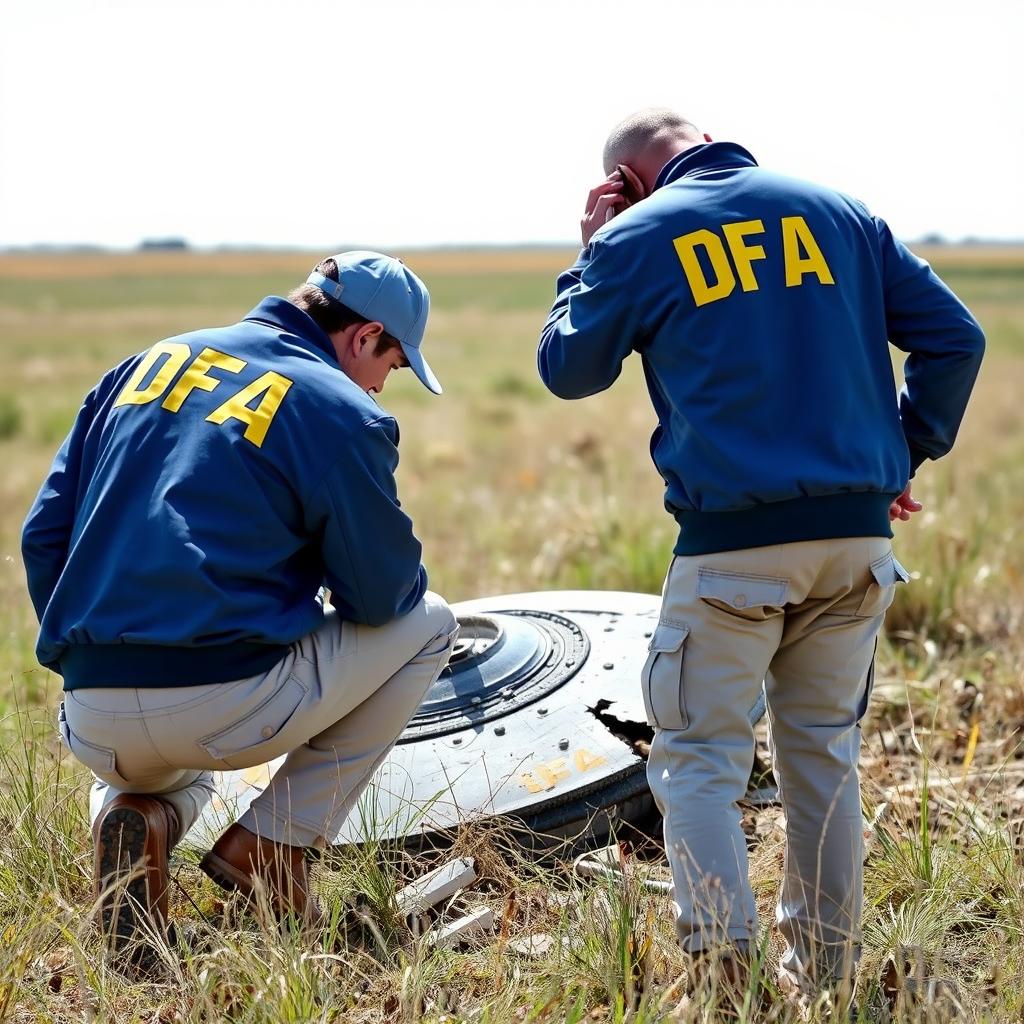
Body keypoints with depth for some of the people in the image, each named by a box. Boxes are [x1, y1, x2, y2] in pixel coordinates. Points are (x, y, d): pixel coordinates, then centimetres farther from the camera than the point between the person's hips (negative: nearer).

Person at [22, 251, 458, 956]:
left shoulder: (148, 363, 15)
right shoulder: (340, 411, -4)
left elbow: (44, 536, 15)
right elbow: (382, 593, -3)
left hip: (92, 723, 7)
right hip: (225, 712, -7)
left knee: (179, 773, 44)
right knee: (428, 622, 15)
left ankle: (131, 810, 4)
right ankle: (274, 844, 8)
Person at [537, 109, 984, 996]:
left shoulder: (636, 237, 1)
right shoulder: (838, 212, 12)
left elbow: (568, 370, 13)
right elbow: (954, 336, 8)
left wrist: (591, 256, 21)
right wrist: (906, 455, 14)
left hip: (733, 541, -4)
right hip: (859, 534, 5)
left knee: (700, 757, 5)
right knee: (825, 750, 16)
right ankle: (826, 971, 23)